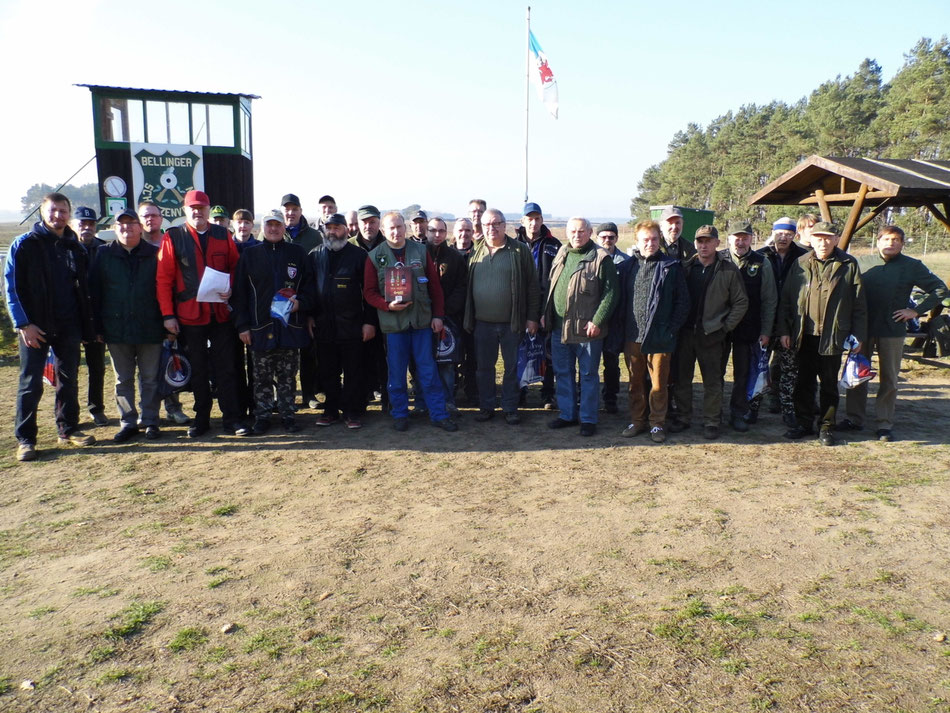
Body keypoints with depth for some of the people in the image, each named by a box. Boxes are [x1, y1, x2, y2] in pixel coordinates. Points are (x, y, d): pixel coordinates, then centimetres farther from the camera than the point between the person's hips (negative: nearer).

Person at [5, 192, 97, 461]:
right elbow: (12, 287, -6)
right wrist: (23, 324, -14)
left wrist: (87, 325, 8)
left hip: (68, 326, 4)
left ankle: (68, 430, 23)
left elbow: (83, 290, 13)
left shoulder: (76, 247, 10)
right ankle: (25, 439, 7)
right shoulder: (24, 245, -3)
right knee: (31, 383, -1)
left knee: (69, 380, 11)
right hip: (35, 327, -4)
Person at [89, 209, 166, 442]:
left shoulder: (154, 254, 2)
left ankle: (149, 421, 16)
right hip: (116, 329, 2)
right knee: (123, 380, 9)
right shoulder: (104, 254, 6)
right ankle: (128, 422, 19)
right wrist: (97, 326, 0)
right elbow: (94, 291, 6)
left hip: (149, 329, -2)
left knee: (150, 379, 5)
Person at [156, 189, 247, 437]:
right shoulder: (173, 237, 0)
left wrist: (230, 288, -9)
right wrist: (168, 314, -6)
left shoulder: (222, 235, 6)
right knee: (198, 370, 9)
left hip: (221, 313, 1)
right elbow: (163, 279, -1)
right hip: (189, 315, -1)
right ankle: (201, 419, 20)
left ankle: (232, 418, 11)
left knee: (226, 368, 3)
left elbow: (235, 266, 12)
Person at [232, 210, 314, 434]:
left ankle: (287, 415, 17)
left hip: (290, 326, 0)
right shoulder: (249, 254, 7)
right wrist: (242, 325, -2)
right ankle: (262, 417, 16)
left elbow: (308, 284, 10)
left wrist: (300, 302, -10)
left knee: (287, 376, 7)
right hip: (260, 326, 0)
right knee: (262, 377, 6)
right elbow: (239, 292, 5)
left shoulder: (297, 252, 8)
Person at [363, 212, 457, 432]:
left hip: (422, 320, 1)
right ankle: (400, 414, 20)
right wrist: (388, 305, -16)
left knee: (428, 369, 5)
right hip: (393, 322, -1)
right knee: (396, 372, 6)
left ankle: (438, 414, 12)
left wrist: (438, 315, 2)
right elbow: (369, 291, 1)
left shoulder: (420, 251, 6)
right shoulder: (375, 257, 2)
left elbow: (435, 285, 7)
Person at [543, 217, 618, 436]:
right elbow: (550, 287, 20)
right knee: (563, 373, 14)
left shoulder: (601, 258, -8)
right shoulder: (561, 254, 13)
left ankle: (588, 419, 15)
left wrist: (597, 321, -18)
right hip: (559, 328, 6)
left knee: (588, 374, 5)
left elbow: (610, 293, -12)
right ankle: (567, 414, 27)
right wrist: (546, 314, 12)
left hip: (586, 329, -6)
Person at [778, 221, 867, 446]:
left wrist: (858, 335, -3)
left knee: (829, 384, 8)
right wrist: (784, 330, 2)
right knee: (804, 382, 10)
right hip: (805, 335, 2)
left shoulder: (848, 265, -1)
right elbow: (785, 299, 6)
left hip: (833, 336, -2)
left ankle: (827, 427, 19)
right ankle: (804, 423, 23)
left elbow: (859, 304, 0)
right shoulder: (800, 264, 5)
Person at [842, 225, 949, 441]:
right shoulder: (863, 262, 4)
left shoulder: (912, 266, 1)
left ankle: (885, 424, 12)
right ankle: (854, 418, 17)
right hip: (862, 328, 1)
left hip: (892, 330, -1)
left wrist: (915, 311, -3)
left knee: (889, 379, 4)